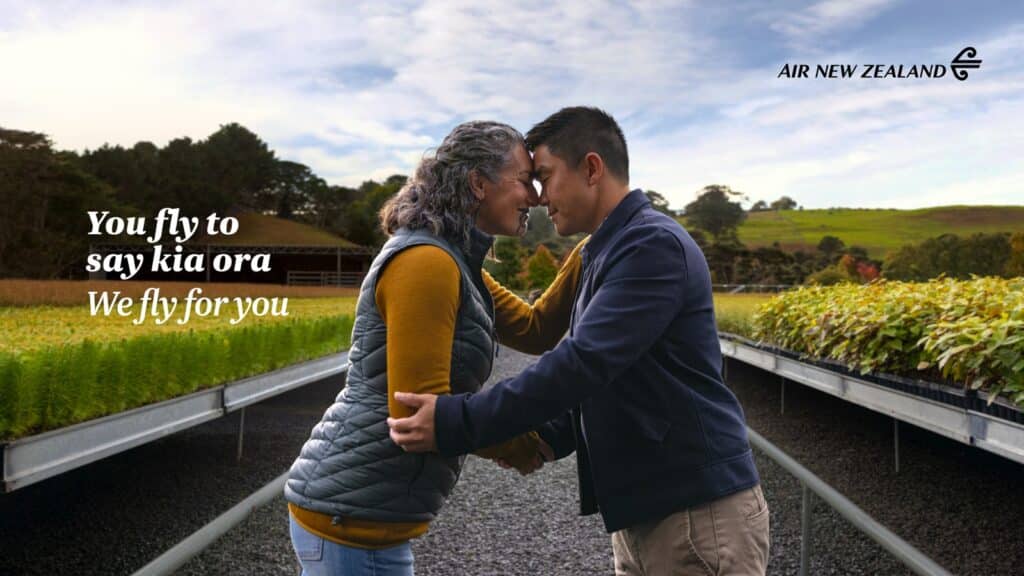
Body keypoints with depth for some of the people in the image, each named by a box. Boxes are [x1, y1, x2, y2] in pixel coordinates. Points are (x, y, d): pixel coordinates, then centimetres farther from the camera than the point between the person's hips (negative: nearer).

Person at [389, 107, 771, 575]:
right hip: (641, 514, 9)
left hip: (699, 513, -9)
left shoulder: (654, 245, -16)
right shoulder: (607, 255, 15)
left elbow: (584, 363, -25)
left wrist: (456, 423, -22)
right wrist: (537, 439, 1)